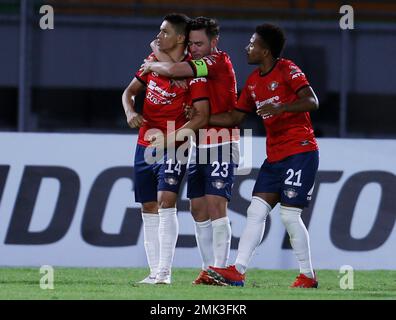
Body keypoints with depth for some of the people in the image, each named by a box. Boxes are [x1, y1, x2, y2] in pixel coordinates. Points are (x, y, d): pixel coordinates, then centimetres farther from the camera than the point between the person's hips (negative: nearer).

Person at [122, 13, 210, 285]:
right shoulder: (153, 61, 7)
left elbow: (202, 117, -17)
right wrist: (130, 112, -4)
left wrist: (169, 138, -25)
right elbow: (130, 91, 18)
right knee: (149, 208, 7)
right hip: (145, 145, 7)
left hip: (173, 148, -7)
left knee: (166, 202, -19)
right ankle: (154, 272, 11)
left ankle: (164, 272, -20)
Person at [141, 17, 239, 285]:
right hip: (199, 147, 9)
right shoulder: (196, 65, 15)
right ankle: (208, 269, 11)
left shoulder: (219, 62, -11)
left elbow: (175, 70, -22)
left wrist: (151, 66, -3)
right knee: (198, 210, 7)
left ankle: (220, 270, -14)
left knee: (216, 206, -13)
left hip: (221, 144, -9)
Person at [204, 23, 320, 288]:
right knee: (256, 211, -2)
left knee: (289, 214, -10)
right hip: (275, 156, 8)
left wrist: (280, 107, -34)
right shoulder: (253, 82, 15)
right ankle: (238, 271, -7)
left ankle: (308, 276, 2)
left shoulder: (288, 70, -9)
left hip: (301, 150, -8)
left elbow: (312, 102, -20)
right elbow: (235, 118, 19)